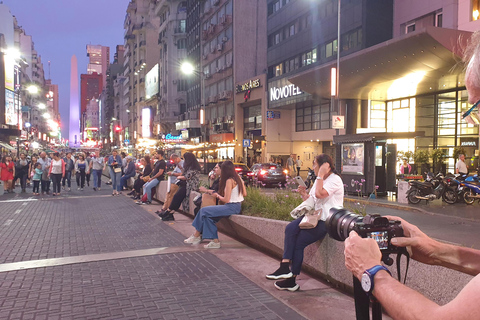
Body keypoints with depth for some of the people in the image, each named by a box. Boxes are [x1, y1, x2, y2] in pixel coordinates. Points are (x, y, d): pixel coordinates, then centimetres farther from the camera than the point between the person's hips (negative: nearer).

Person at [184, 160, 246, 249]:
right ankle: (215, 241, 4)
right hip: (237, 206, 9)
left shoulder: (229, 180, -15)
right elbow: (244, 194, 13)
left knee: (204, 211, -4)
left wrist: (218, 196, 2)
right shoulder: (238, 178, 9)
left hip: (232, 207, -9)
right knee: (209, 215, 9)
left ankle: (197, 235, 9)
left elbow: (226, 200, -16)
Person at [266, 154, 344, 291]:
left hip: (327, 221, -8)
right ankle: (285, 266, -21)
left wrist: (321, 175, -19)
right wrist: (304, 194, 1)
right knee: (290, 228, -17)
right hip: (315, 216, 8)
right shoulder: (319, 180, 18)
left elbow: (320, 194, -27)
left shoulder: (335, 180, -10)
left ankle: (292, 279, 0)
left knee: (299, 242, -13)